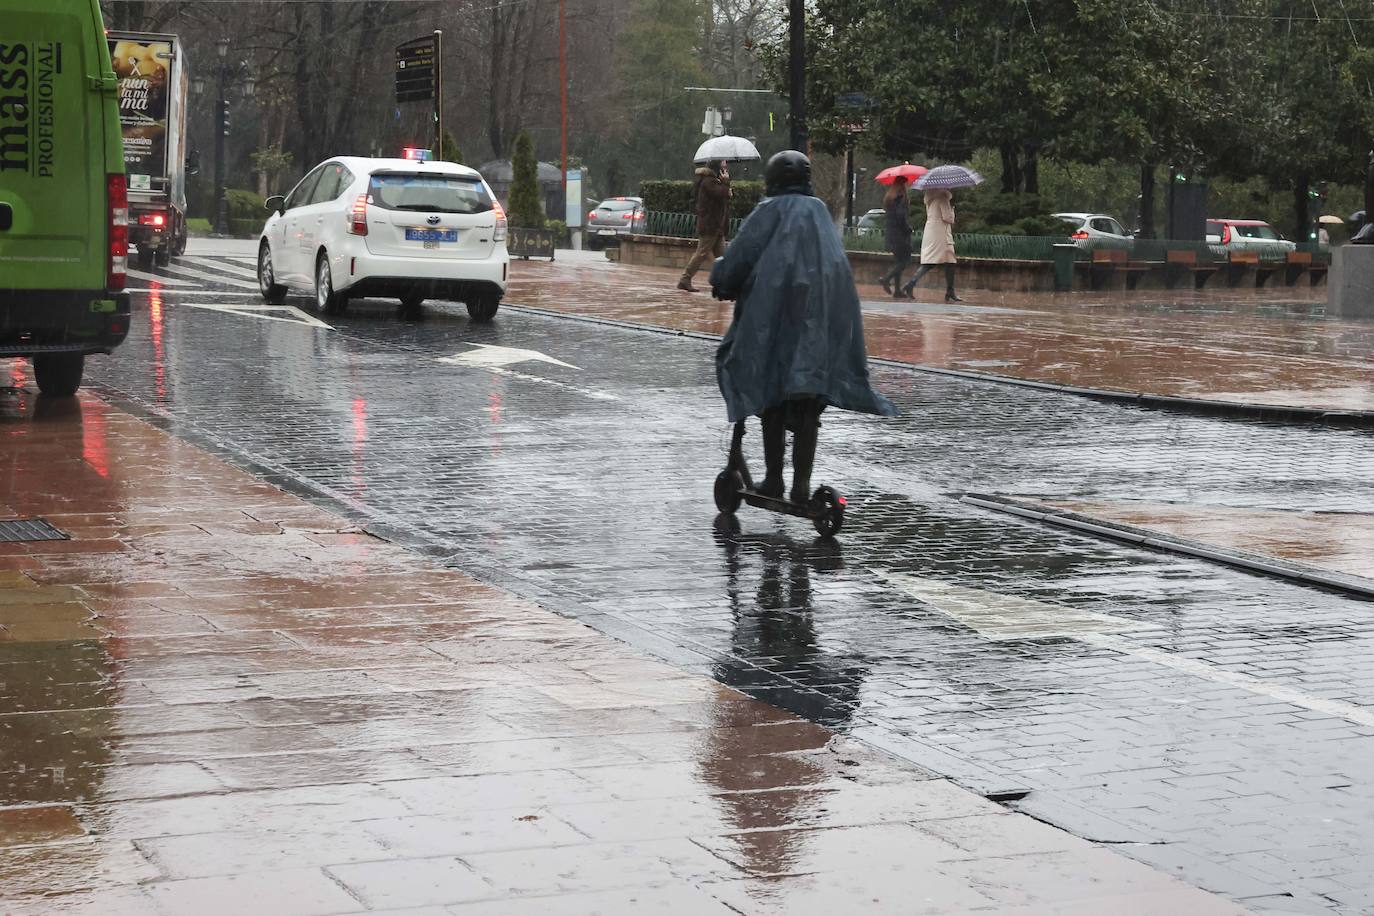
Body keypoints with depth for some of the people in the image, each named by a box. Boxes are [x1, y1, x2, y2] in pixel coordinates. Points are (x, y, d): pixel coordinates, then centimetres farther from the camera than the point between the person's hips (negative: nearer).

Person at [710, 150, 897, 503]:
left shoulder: (771, 210, 1)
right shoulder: (819, 211, 19)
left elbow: (740, 256, -6)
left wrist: (720, 282, 14)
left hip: (781, 313, -4)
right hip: (827, 315, 5)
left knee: (773, 396, 5)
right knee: (809, 401, 5)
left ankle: (773, 478, 6)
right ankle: (802, 482, 1)